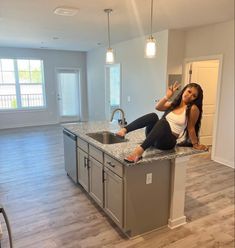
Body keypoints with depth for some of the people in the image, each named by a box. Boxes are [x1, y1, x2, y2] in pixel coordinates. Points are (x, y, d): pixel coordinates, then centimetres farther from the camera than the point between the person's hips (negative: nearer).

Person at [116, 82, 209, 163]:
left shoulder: (193, 108, 0)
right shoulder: (175, 103, 16)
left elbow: (191, 128, 4)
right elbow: (158, 107, 4)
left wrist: (196, 144, 7)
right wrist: (167, 96, -6)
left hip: (168, 141, -5)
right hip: (154, 138, 5)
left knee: (164, 122, -37)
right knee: (153, 116, -26)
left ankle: (140, 150, -56)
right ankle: (124, 130, -41)